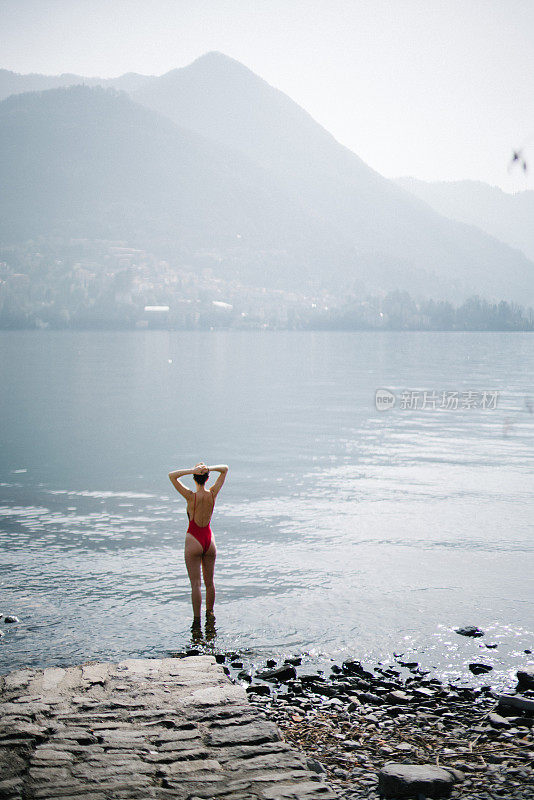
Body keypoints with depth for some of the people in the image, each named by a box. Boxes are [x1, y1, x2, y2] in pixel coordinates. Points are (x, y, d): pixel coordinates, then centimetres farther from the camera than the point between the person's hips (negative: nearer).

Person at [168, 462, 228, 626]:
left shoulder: (191, 496, -18)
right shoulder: (212, 494, -9)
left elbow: (172, 475, -17)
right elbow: (225, 469, 1)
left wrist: (192, 470, -25)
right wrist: (209, 469, -17)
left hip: (193, 542, -4)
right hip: (209, 540, 4)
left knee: (196, 583, 1)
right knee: (209, 582, 17)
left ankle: (197, 620, 5)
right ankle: (210, 614, 29)